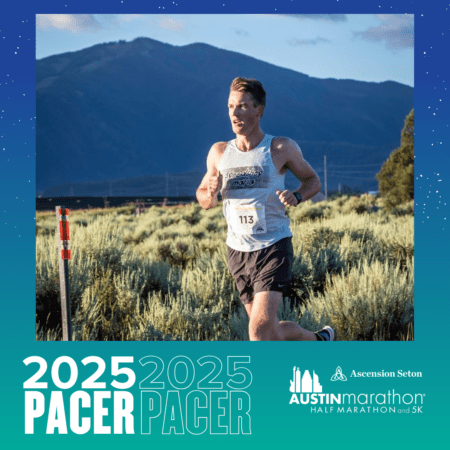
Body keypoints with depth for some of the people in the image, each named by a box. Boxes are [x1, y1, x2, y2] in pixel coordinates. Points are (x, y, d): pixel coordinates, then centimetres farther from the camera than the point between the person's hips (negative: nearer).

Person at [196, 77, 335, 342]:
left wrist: (296, 197, -14)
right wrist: (211, 193, -10)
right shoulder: (219, 153, 4)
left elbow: (313, 180, 9)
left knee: (260, 328, -19)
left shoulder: (282, 148, -5)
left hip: (274, 247, -4)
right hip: (238, 250, 4)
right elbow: (204, 201, 15)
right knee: (272, 332, 14)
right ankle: (319, 341, 42)